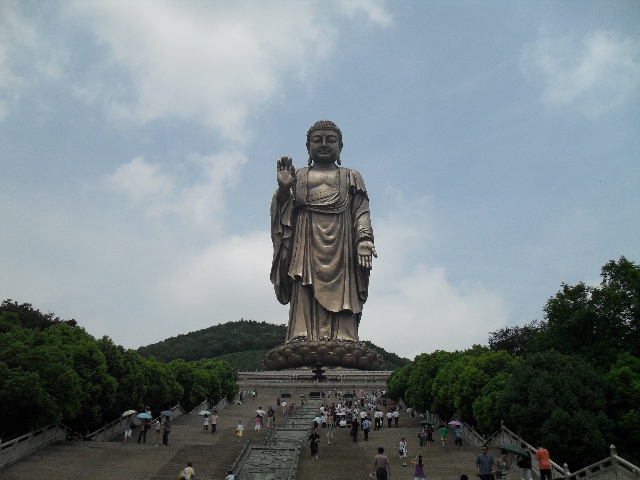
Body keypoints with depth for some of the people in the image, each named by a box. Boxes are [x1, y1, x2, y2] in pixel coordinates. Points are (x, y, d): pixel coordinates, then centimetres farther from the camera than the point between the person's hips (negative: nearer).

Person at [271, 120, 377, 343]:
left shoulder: (351, 177, 21)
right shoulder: (298, 176, 22)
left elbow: (362, 212, 9)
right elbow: (285, 211, 11)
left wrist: (364, 241, -8)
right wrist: (283, 188, -9)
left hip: (340, 246, 0)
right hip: (306, 244, 0)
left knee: (340, 295, -12)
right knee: (305, 296, -12)